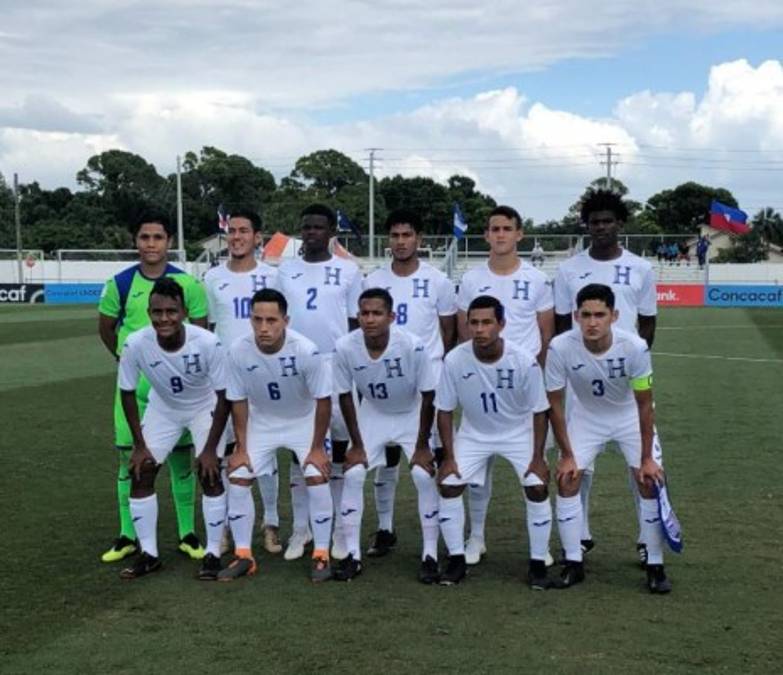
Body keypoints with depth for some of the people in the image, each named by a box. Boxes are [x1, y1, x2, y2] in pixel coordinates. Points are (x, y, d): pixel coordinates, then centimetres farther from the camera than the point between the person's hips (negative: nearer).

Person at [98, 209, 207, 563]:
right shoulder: (120, 283, -2)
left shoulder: (188, 284, -5)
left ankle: (188, 534, 18)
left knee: (181, 458, 6)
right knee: (129, 458, 5)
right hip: (132, 385, 1)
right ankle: (128, 536, 17)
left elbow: (200, 332, 4)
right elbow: (105, 328, 11)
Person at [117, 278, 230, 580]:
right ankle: (149, 554, 11)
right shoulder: (136, 344, -29)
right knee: (140, 472, -3)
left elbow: (224, 396, -22)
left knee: (209, 473, -14)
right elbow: (127, 393, -12)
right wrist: (140, 445, -10)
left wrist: (210, 448, -20)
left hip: (205, 407, -2)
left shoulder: (208, 343, -35)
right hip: (162, 408, 3)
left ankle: (213, 554, 1)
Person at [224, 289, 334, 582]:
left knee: (317, 478, -15)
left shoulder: (306, 351, -33)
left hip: (304, 420, -2)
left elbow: (323, 399, -20)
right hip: (261, 421, 3)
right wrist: (241, 447, -8)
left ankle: (321, 555, 1)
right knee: (237, 479, -5)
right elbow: (238, 401, -10)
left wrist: (317, 447, -16)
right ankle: (243, 556, 9)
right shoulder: (239, 351, -26)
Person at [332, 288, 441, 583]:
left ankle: (430, 555, -1)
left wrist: (422, 445, -14)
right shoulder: (344, 347, -26)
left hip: (411, 415, -2)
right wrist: (356, 444, -8)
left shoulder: (412, 346, -33)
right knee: (353, 475, -7)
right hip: (372, 415, 2)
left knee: (424, 476, -14)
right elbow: (345, 396, -10)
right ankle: (352, 555, 5)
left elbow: (428, 396, -19)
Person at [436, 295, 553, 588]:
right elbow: (445, 411, -10)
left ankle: (538, 563, 3)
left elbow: (539, 412, -14)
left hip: (519, 432, -1)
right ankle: (456, 560, 8)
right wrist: (449, 457, -11)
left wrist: (538, 458, -14)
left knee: (537, 487, -15)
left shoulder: (524, 361, -27)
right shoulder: (454, 360, -23)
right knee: (448, 485, -9)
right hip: (474, 433, 2)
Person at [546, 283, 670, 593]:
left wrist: (647, 458, -15)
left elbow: (644, 404, -19)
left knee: (650, 482, -11)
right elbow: (555, 404, -16)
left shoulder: (634, 346, -31)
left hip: (630, 416, -1)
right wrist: (567, 455, -12)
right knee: (567, 480, -8)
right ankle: (573, 564, 7)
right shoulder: (560, 347, -29)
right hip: (585, 415, 1)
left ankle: (655, 567, 3)